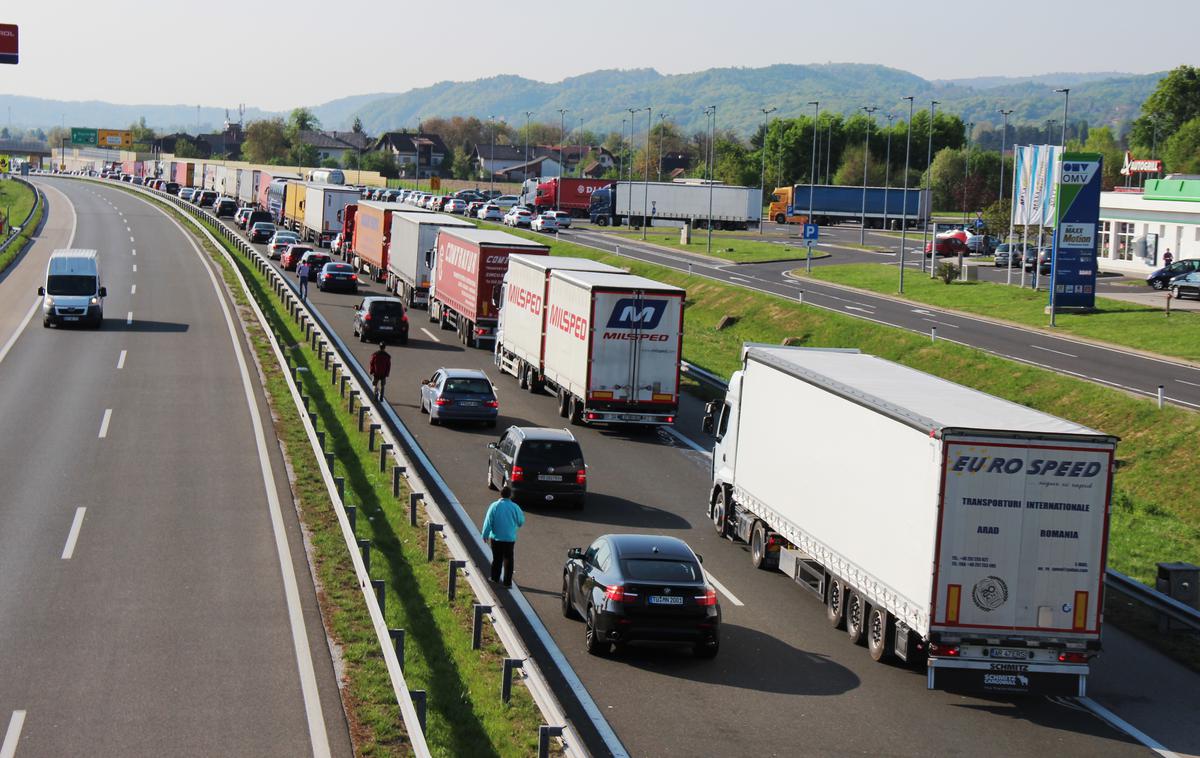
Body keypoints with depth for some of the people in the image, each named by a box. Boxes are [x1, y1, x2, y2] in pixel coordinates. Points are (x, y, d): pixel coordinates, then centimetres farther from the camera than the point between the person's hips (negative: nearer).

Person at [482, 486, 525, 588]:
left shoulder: (494, 506, -10)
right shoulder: (514, 507, -9)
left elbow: (488, 522, -8)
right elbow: (521, 522, 4)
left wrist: (485, 535, 2)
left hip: (496, 537, 1)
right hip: (510, 537, -1)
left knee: (497, 559, 15)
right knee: (508, 560, 7)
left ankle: (495, 578, 25)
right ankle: (507, 581, 6)